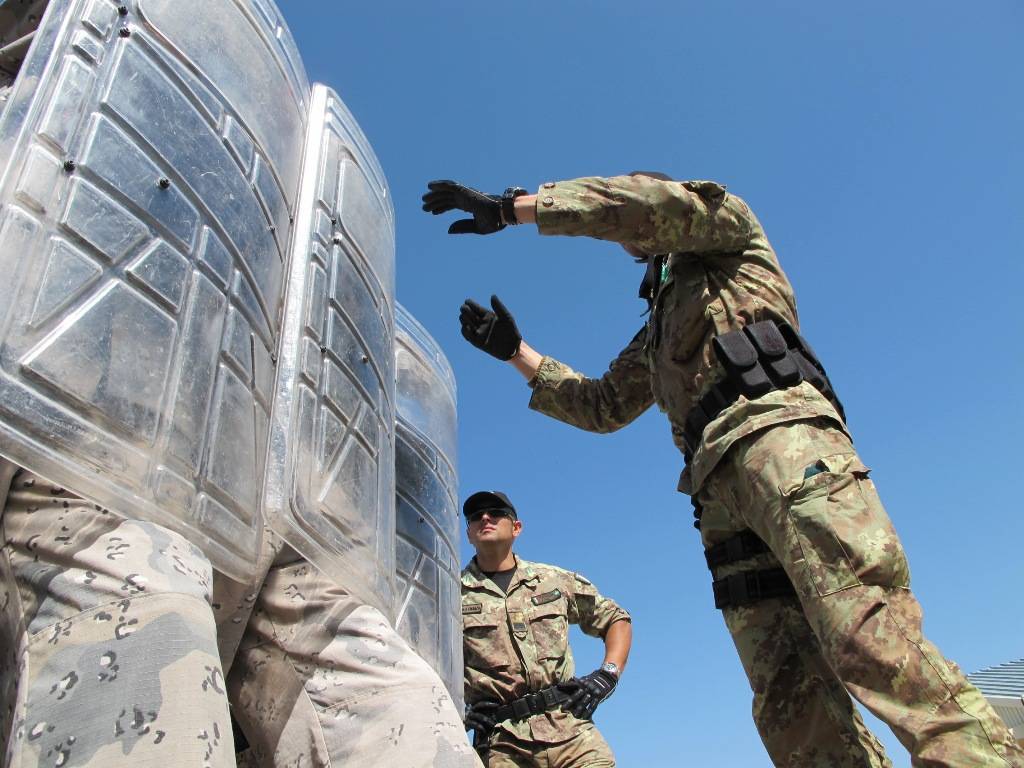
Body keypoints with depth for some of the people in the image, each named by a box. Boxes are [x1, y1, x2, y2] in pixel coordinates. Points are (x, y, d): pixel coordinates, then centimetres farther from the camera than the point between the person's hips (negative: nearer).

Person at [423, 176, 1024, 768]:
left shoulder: (726, 219, 23)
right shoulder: (659, 332, 40)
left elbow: (644, 203, 2)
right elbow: (600, 407, 36)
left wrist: (512, 207, 4)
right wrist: (516, 351, 31)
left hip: (780, 431, -7)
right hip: (721, 485, 7)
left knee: (874, 640, -23)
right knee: (790, 705, -4)